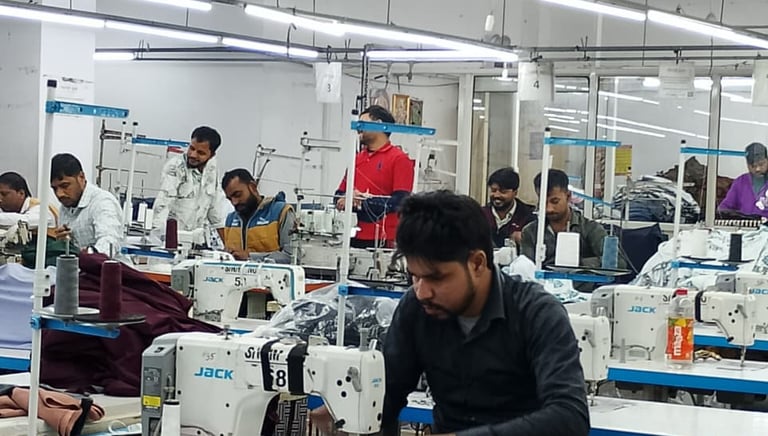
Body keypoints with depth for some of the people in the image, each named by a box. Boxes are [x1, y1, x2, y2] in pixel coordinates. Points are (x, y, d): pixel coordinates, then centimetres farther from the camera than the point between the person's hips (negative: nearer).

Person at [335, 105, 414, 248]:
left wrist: (363, 201, -14)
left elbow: (400, 201, -11)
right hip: (354, 238, 6)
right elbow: (340, 195, 16)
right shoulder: (357, 159, 17)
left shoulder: (399, 159, -2)